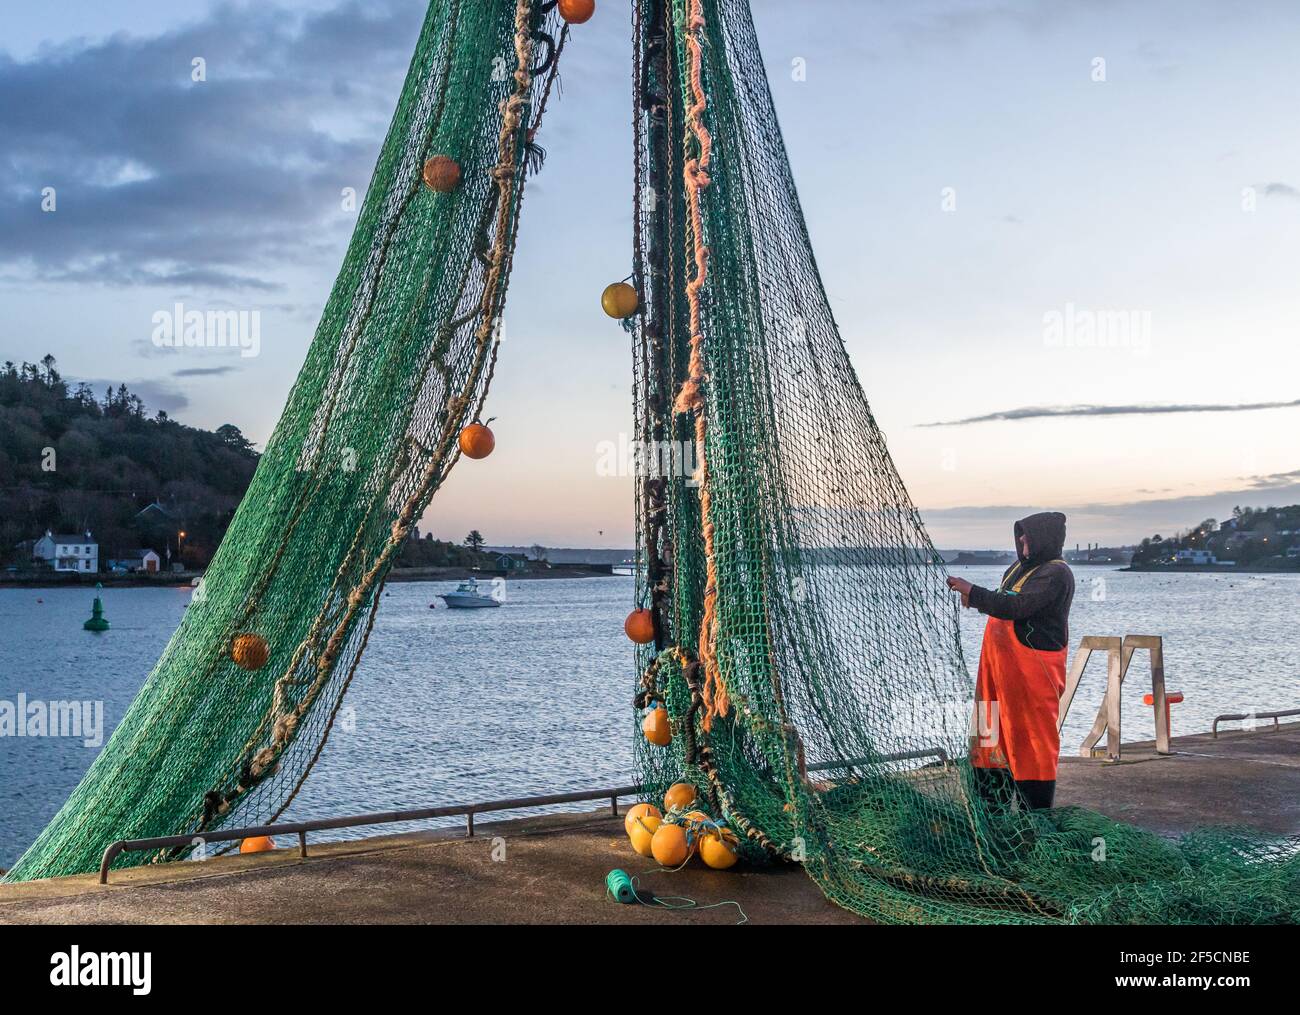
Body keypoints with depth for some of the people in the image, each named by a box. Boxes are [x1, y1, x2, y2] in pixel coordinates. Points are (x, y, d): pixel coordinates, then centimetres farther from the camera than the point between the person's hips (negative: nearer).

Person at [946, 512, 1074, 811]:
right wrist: (977, 599, 7)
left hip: (1032, 672, -9)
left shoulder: (1056, 573, -14)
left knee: (1031, 741, -3)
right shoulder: (1019, 568, 15)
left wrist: (972, 591, -20)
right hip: (1002, 668, 9)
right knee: (996, 737, 12)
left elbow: (1016, 607, -25)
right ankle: (993, 809, 20)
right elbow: (1002, 603, 28)